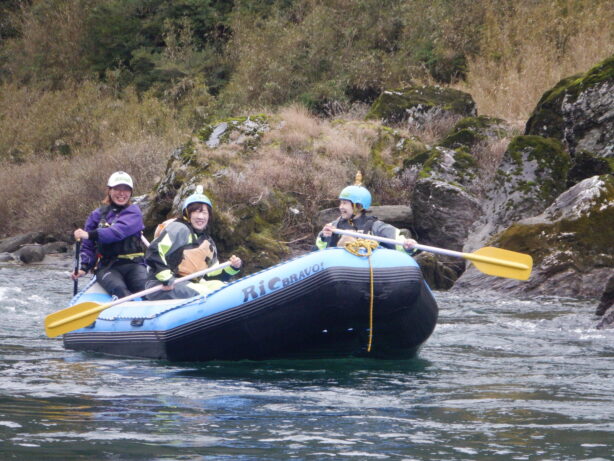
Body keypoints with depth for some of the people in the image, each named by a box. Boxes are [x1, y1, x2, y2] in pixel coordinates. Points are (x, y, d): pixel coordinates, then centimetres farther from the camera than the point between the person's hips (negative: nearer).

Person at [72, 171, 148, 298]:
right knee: (118, 289, -34)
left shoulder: (134, 212, 6)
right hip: (107, 267, 0)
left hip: (133, 264, 0)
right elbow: (88, 246, 14)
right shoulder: (97, 215, 14)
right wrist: (84, 268, -6)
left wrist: (90, 235, -27)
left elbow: (119, 231, -15)